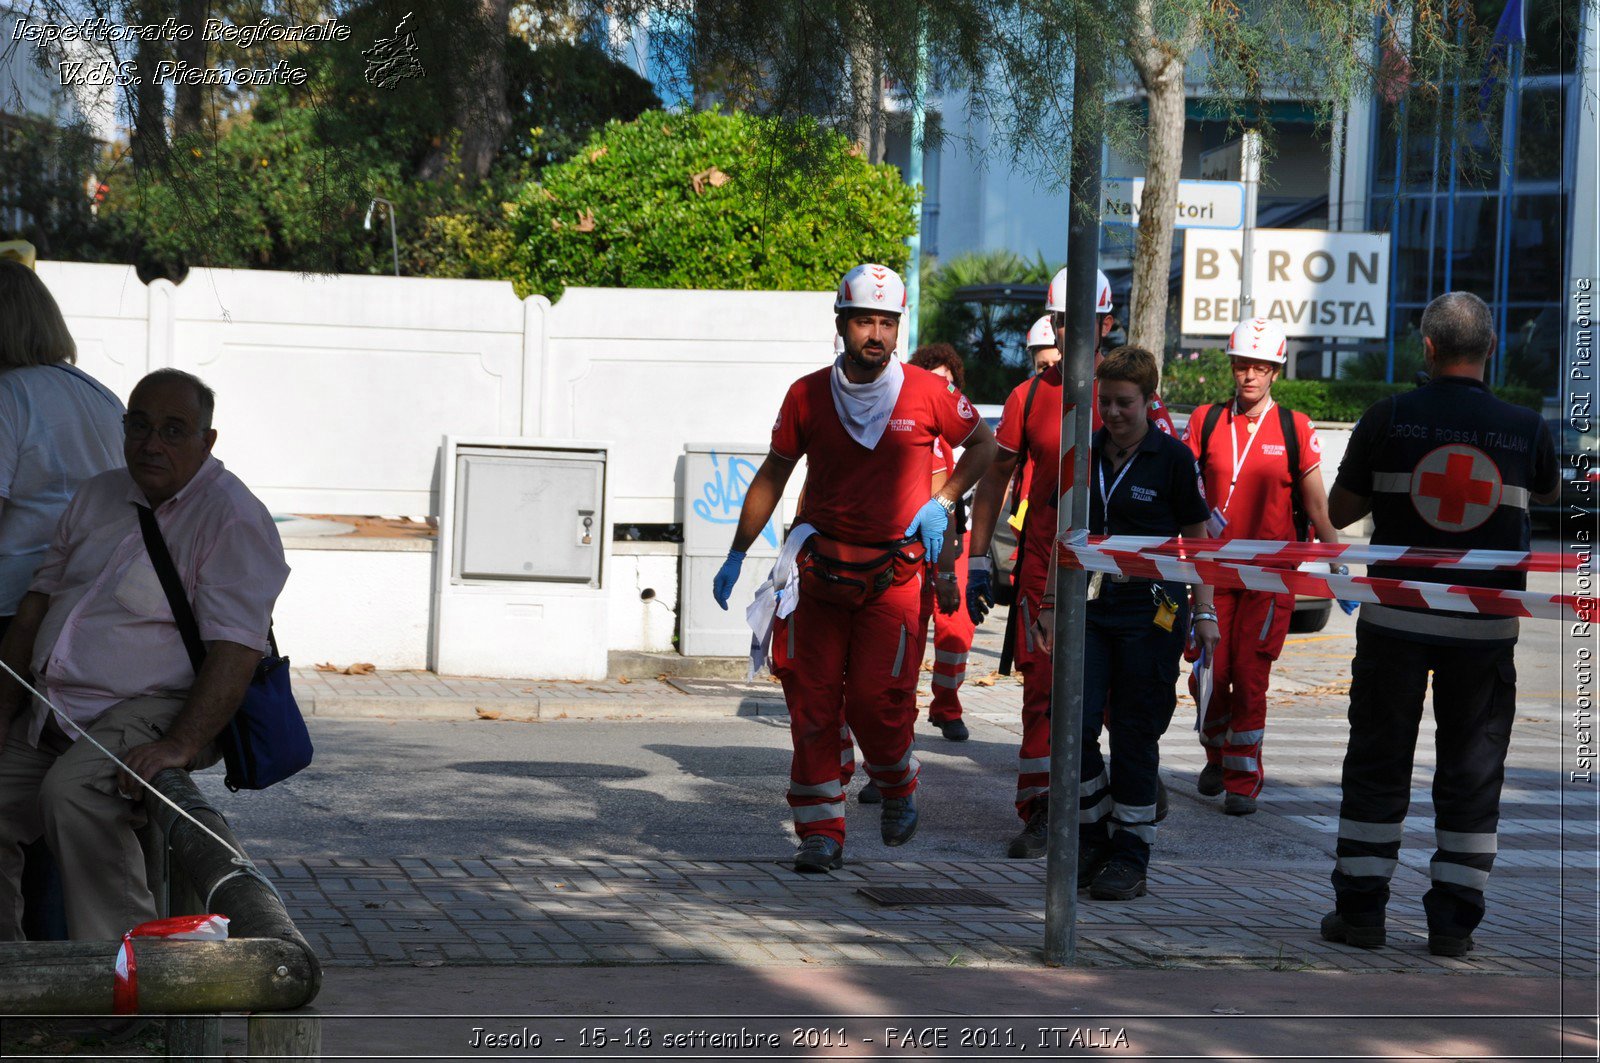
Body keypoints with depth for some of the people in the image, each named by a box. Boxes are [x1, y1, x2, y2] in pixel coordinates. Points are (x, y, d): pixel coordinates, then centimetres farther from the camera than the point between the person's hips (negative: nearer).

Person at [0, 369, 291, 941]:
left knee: (71, 795, -33)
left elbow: (235, 652, -15)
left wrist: (179, 747, -27)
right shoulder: (98, 497, 17)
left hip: (154, 710, -8)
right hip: (51, 714, 8)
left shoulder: (233, 518, -7)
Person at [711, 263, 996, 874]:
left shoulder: (927, 394, -2)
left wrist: (942, 503, 4)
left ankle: (898, 787, 22)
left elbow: (983, 444, 15)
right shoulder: (808, 396, 1)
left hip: (893, 571, -2)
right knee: (812, 700, -1)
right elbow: (773, 475, 11)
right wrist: (737, 556, 11)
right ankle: (821, 833, 7)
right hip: (820, 565, 2)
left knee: (877, 698, -9)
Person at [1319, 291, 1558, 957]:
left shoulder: (1389, 420, -6)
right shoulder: (1526, 429, -2)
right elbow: (1548, 494, 21)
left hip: (1396, 619, 0)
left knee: (1378, 763, 10)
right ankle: (1454, 920, 9)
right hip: (1486, 626, 1)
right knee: (1472, 771, 9)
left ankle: (1360, 909, 11)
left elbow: (1339, 512, 5)